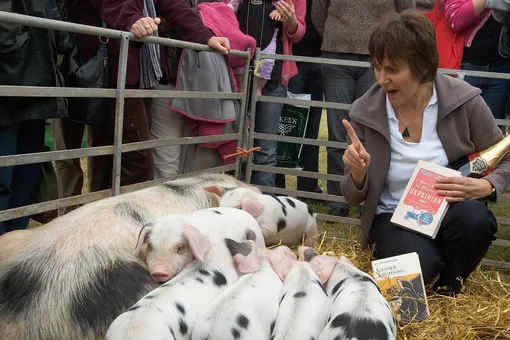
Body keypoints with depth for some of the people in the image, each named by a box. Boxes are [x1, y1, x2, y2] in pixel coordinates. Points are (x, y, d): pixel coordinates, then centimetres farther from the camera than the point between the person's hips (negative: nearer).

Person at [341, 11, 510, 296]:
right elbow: (354, 198, 2)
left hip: (451, 211, 1)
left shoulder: (464, 101, -11)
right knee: (419, 268, -31)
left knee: (475, 218, -33)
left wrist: (485, 186, -22)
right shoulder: (365, 113, -7)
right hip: (394, 218, 0)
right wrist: (358, 174, -22)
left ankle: (446, 290, -2)